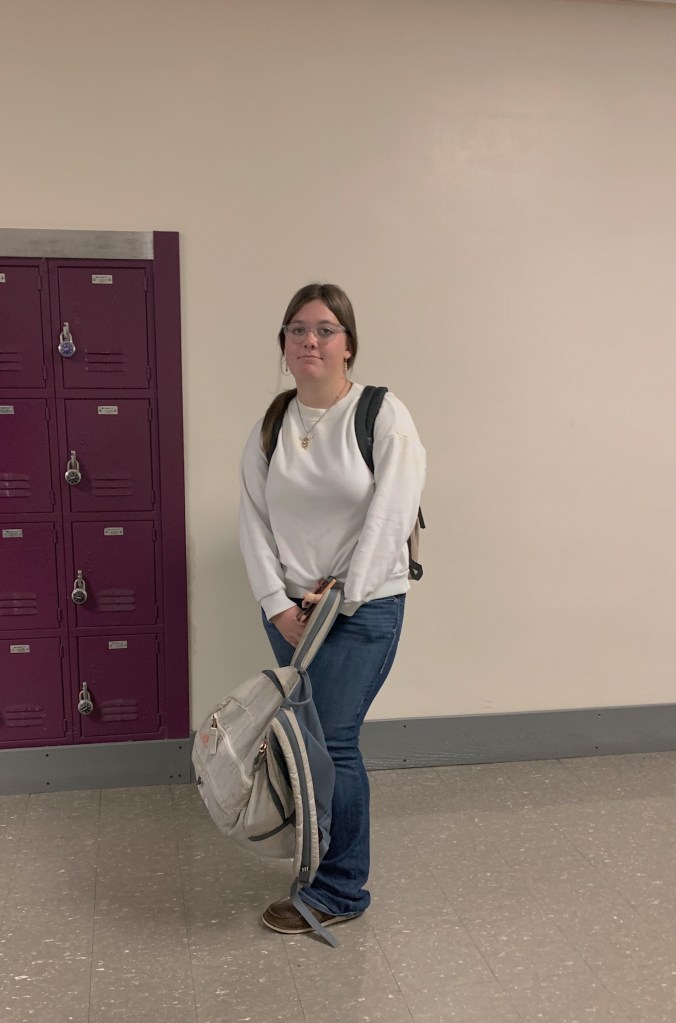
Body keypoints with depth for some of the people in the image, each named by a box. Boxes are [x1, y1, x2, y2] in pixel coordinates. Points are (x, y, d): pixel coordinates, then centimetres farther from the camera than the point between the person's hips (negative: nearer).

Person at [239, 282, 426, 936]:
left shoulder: (383, 415, -9)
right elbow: (253, 519, 2)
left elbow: (389, 515, -14)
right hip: (289, 607, 5)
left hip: (364, 606, -5)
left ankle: (339, 891, 11)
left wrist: (342, 596, -14)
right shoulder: (270, 426, 6)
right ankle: (321, 853, 33)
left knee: (330, 742, -5)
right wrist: (277, 603, -8)